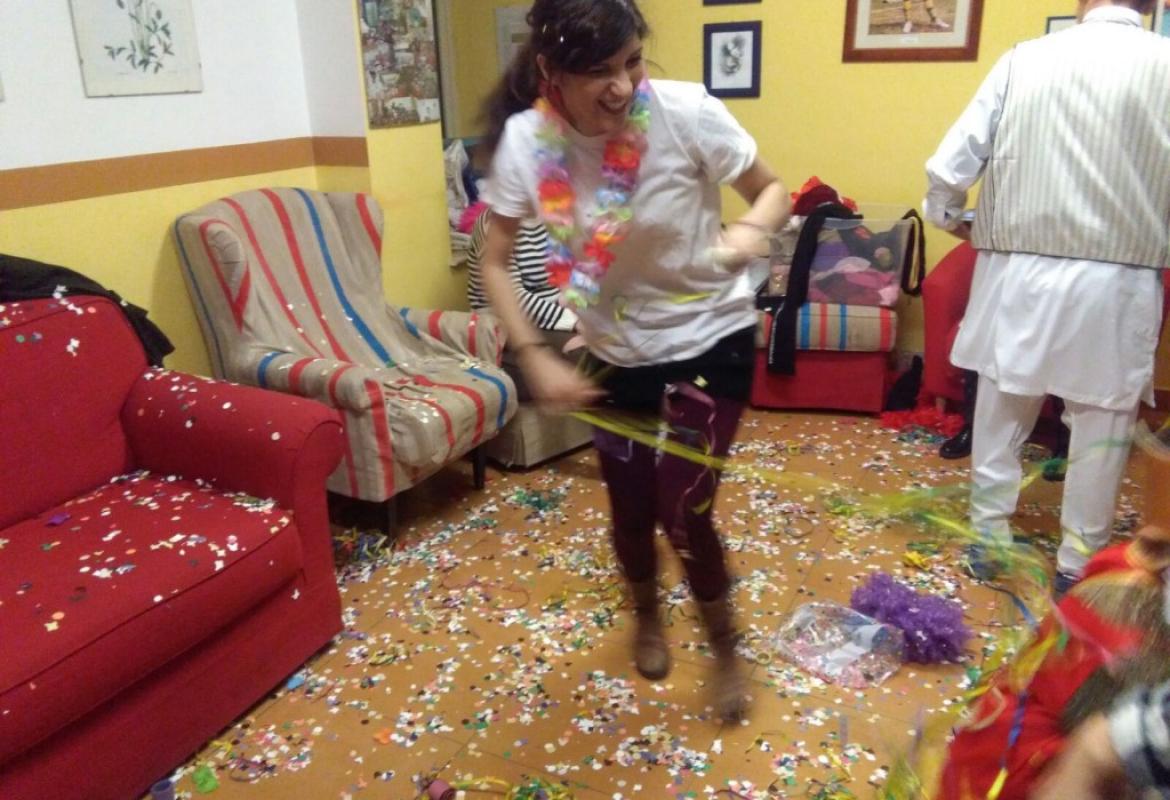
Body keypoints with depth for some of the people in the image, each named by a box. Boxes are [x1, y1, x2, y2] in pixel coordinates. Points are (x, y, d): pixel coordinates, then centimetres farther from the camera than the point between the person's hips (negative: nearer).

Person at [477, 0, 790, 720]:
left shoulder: (685, 111, -22)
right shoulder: (526, 139, -16)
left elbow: (773, 189, -9)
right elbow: (496, 263, -8)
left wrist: (752, 232, -32)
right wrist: (535, 357, -19)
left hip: (710, 340, -2)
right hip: (616, 352, 3)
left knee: (684, 512, -4)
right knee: (631, 509, 15)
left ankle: (726, 648, 28)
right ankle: (647, 615, 49)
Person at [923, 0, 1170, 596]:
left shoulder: (1024, 60, -1)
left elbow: (947, 169, -5)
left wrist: (952, 221, 14)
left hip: (1018, 274, 1)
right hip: (1118, 283, -1)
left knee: (1001, 412, 15)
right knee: (1103, 425, 13)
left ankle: (988, 538, 27)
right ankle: (1077, 565, 23)